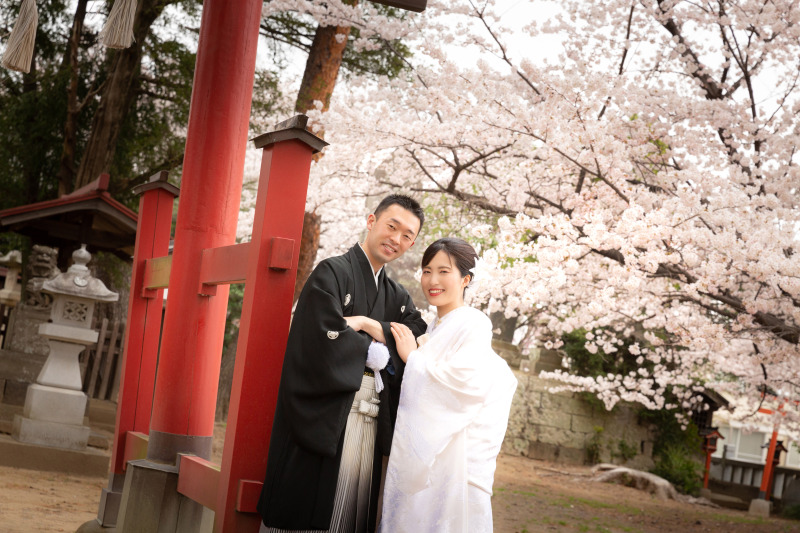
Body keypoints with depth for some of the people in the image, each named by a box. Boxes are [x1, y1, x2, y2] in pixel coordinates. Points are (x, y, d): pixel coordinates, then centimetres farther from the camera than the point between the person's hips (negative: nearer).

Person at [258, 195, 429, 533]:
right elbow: (326, 339, -16)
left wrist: (368, 324, -12)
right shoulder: (332, 273, -1)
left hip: (372, 428, 6)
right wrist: (377, 347, -1)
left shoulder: (397, 298, 18)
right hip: (322, 425, -6)